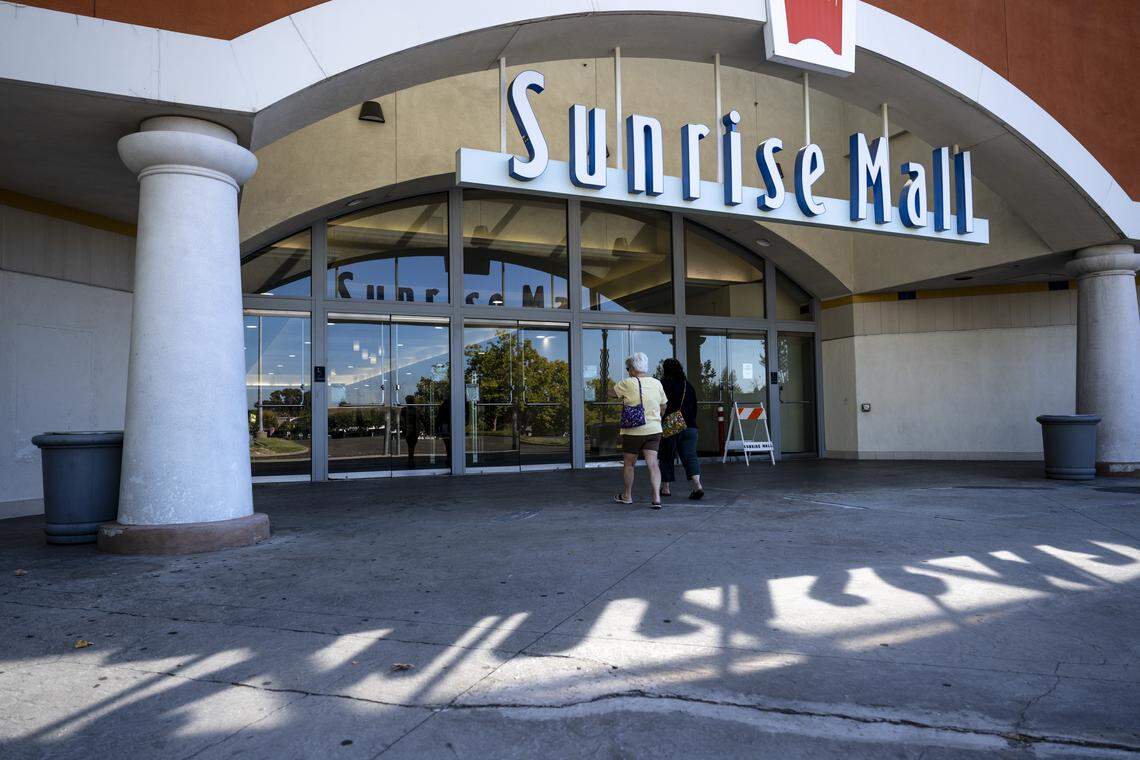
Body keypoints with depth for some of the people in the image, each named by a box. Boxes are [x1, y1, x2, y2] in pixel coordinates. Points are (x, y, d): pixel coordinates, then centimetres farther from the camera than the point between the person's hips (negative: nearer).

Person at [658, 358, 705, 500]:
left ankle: (665, 488, 16)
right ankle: (697, 484, -18)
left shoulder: (663, 385, -7)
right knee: (690, 456, 0)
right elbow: (694, 407, 16)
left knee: (666, 457, 9)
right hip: (689, 427, 4)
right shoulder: (688, 385, 11)